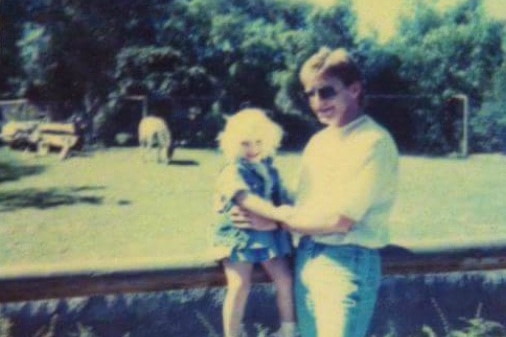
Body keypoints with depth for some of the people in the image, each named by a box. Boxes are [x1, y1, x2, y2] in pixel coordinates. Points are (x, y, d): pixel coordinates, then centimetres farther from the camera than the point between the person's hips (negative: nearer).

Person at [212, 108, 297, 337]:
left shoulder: (269, 169, 9)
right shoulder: (234, 171, -14)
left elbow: (279, 198, 13)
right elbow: (245, 199, -27)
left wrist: (272, 221, -7)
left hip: (269, 234, 6)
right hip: (239, 235, -6)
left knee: (284, 279, 5)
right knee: (239, 288, -6)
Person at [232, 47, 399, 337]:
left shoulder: (372, 142, -14)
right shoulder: (319, 140, 12)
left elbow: (339, 220, -18)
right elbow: (304, 208, 11)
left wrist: (273, 217, -6)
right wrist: (270, 218, -11)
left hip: (347, 263, -8)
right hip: (306, 257, 8)